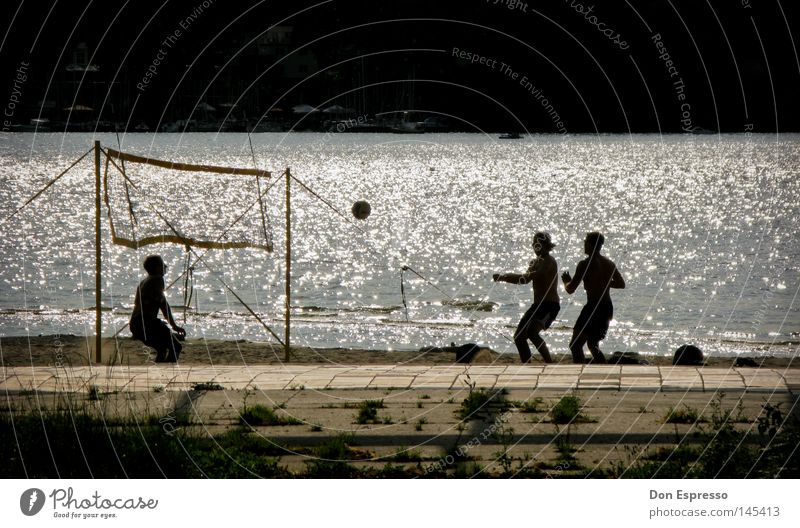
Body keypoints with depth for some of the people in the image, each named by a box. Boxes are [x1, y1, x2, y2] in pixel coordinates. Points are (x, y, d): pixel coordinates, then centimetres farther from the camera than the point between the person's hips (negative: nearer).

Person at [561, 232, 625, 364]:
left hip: (593, 307, -8)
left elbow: (570, 289, -12)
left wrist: (566, 280, 10)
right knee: (593, 344, 22)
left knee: (576, 345, -3)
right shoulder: (609, 263, 9)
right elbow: (621, 284, 17)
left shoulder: (585, 264, -12)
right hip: (607, 308, 8)